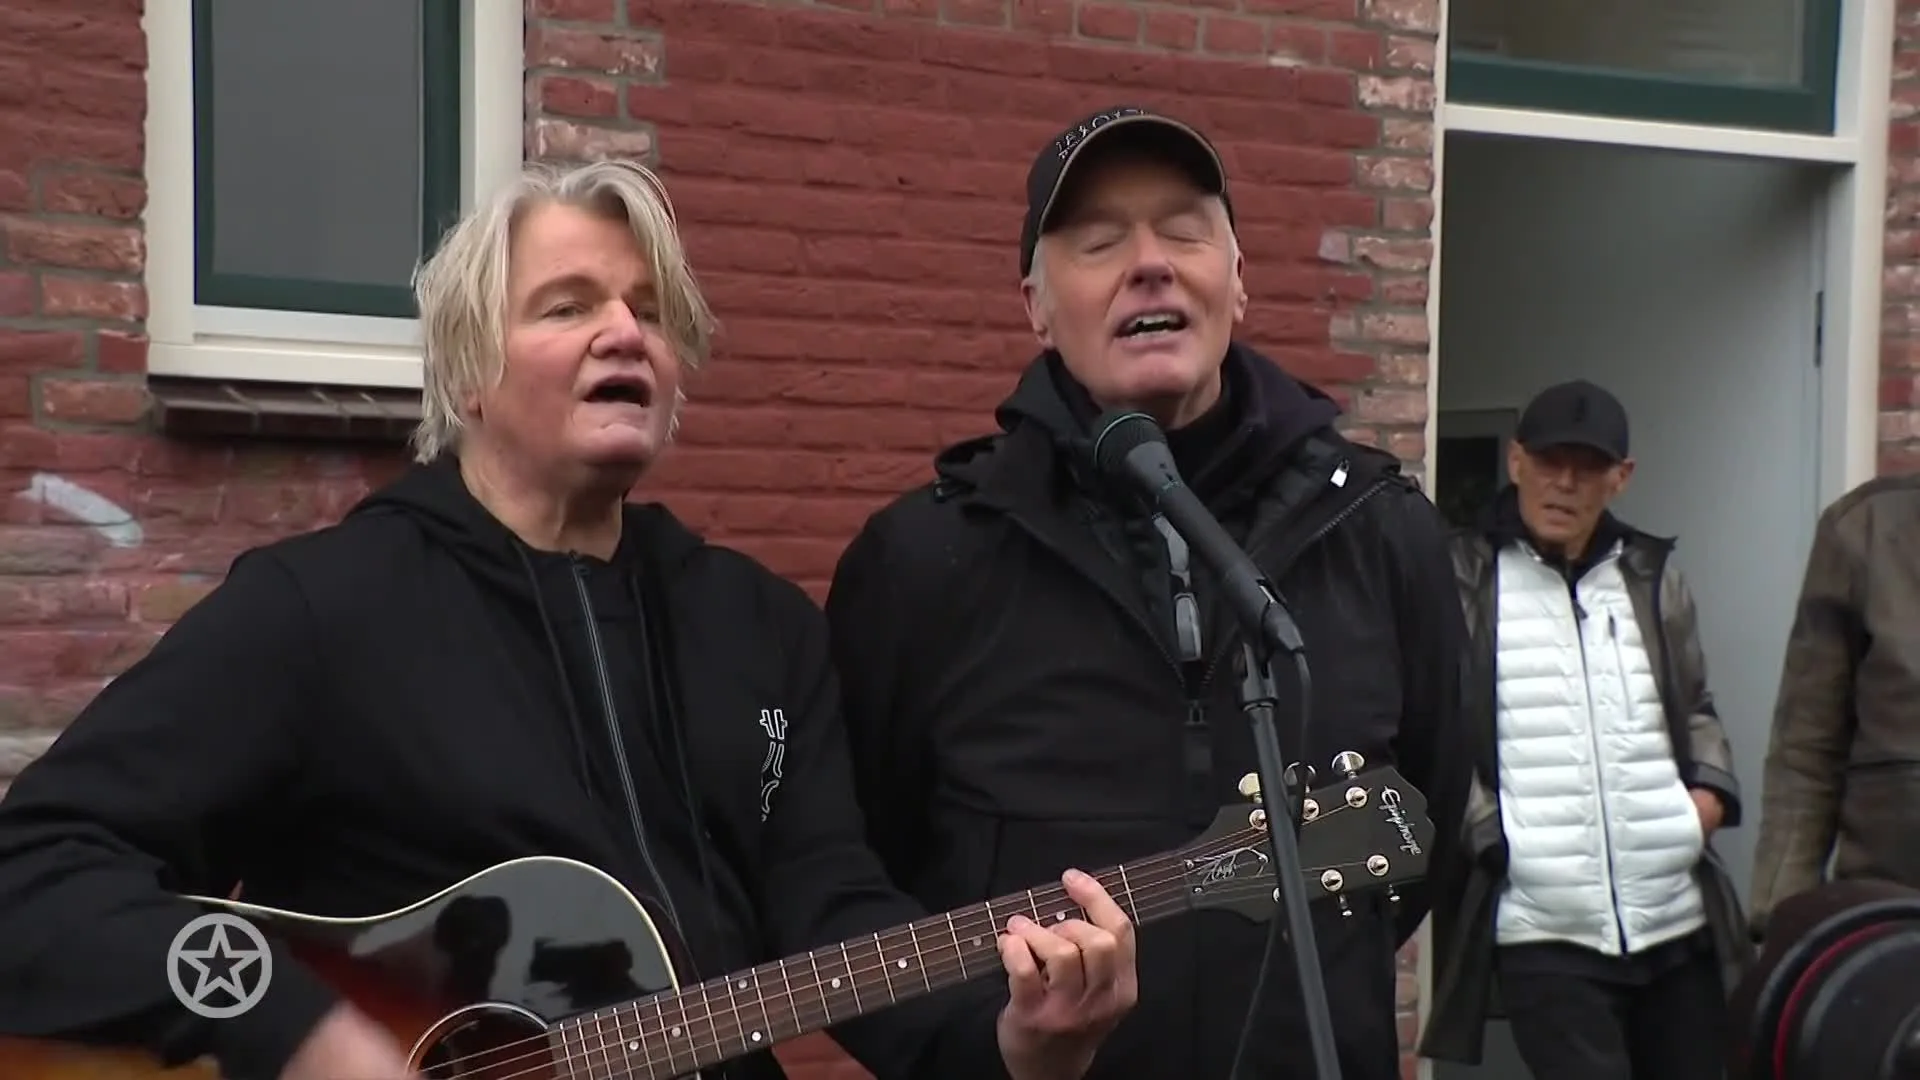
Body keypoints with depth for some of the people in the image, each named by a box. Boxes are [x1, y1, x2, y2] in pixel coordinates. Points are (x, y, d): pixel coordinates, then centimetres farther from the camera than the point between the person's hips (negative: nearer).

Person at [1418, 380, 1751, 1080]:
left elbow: (1695, 709, 23)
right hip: (1542, 930, -5)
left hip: (1678, 921, 5)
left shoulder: (1653, 576, 14)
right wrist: (1490, 838, -12)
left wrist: (1710, 788, 4)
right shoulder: (1462, 578, -2)